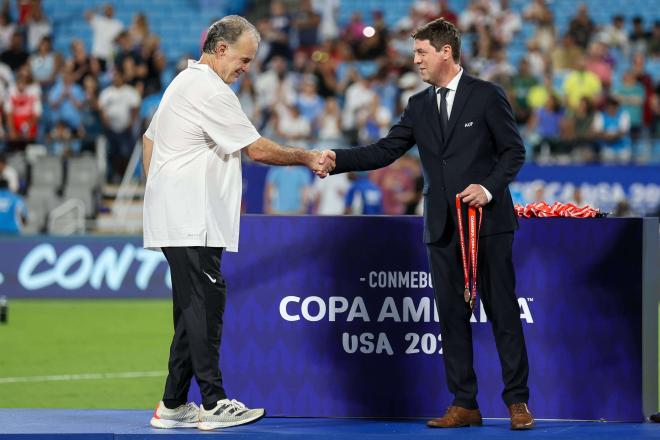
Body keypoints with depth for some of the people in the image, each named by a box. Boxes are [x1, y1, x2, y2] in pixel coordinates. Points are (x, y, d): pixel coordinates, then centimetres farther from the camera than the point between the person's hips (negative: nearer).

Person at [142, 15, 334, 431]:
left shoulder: (185, 82, 20)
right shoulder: (210, 91, -13)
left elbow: (150, 139, 27)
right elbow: (257, 149, -13)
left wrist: (159, 193, 26)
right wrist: (307, 158, -2)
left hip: (176, 217, 10)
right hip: (192, 220, -10)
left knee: (191, 309, 9)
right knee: (206, 302, -10)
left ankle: (174, 405, 9)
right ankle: (214, 403, -11)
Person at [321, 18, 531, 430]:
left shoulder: (487, 96, -2)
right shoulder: (419, 106, 12)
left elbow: (514, 151, -1)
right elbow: (385, 151, 6)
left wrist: (490, 187, -15)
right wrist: (337, 159, -7)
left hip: (488, 221, -5)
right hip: (443, 227, 5)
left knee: (503, 311, -2)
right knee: (452, 317, 5)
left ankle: (518, 402, 2)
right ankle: (464, 405, 8)